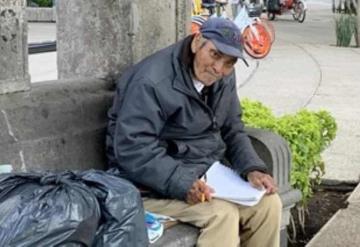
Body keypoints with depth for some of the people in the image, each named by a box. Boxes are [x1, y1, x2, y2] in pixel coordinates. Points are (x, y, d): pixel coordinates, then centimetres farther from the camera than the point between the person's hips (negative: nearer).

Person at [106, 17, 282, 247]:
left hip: (209, 173, 8)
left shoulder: (223, 79, 4)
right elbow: (133, 149, -28)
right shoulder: (153, 82, -22)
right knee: (222, 214, -28)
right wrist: (182, 184, -36)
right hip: (156, 185, -8)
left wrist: (253, 168, -9)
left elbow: (233, 131, 10)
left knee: (268, 203, -8)